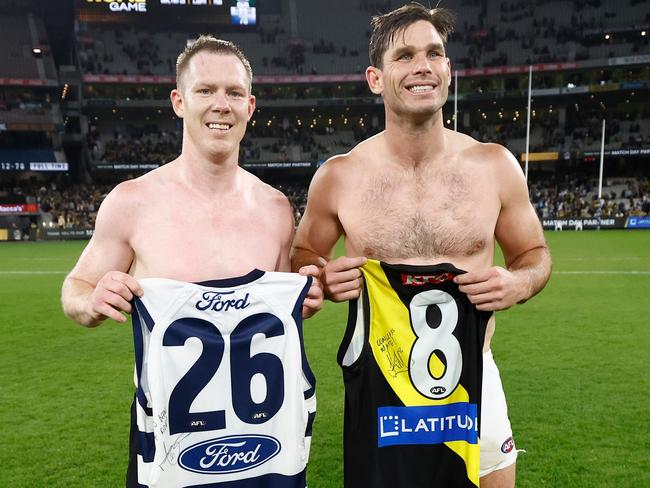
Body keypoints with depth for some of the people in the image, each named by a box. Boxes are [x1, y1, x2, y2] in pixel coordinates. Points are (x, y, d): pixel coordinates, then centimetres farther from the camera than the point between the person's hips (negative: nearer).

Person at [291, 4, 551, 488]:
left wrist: (519, 283, -15)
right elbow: (302, 256, 6)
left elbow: (534, 253, 7)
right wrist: (323, 279, -16)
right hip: (377, 383, -1)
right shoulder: (337, 177, -9)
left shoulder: (495, 165, -6)